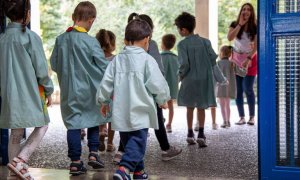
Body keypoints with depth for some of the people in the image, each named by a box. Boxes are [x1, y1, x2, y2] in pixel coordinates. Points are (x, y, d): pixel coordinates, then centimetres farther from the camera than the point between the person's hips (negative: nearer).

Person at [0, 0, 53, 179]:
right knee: (42, 126, 11)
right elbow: (41, 70, -11)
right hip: (30, 92, -5)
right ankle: (20, 160, -5)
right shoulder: (31, 37, -13)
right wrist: (49, 91, 3)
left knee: (16, 133, 14)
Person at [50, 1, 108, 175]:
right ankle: (93, 154, 13)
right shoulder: (91, 41, -15)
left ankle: (75, 162, 8)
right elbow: (104, 67, -12)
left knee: (73, 124, 7)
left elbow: (54, 64, 6)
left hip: (69, 91, 3)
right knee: (93, 121, 17)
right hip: (89, 90, -3)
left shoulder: (61, 39, -2)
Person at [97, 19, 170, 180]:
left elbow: (106, 83, 8)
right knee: (137, 143, -6)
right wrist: (163, 100, 10)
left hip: (121, 113, 6)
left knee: (128, 142, 18)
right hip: (140, 113, -6)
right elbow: (157, 83, -8)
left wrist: (103, 101, 22)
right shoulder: (147, 60, -8)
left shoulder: (117, 59, 6)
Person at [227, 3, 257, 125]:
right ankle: (241, 117, 7)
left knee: (247, 88, -10)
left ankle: (252, 116, 1)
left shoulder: (255, 28, -5)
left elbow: (256, 46, -12)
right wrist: (240, 24, -18)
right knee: (238, 90, 1)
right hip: (236, 59, 2)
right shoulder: (235, 24, 0)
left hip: (249, 59, -2)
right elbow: (229, 38, -18)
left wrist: (248, 59, -25)